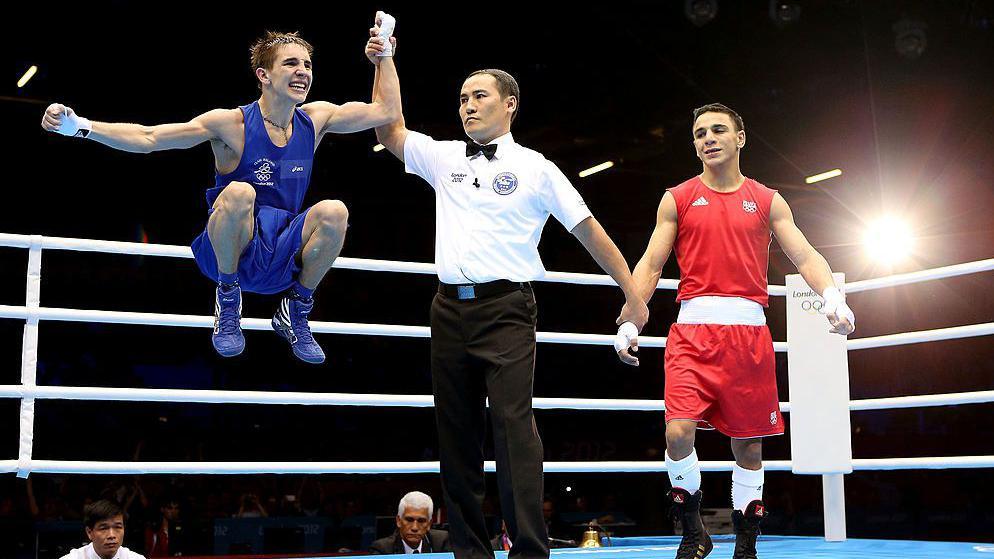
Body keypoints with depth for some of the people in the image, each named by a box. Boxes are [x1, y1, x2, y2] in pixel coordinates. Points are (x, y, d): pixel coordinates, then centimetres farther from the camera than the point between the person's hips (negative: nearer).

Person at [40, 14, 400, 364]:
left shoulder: (316, 118, 3)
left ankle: (296, 311, -2)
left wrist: (384, 55, 6)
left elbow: (385, 111, 11)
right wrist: (81, 127, -25)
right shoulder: (232, 124, -10)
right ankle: (227, 298, -10)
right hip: (228, 252, -3)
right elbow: (148, 138, -14)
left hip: (282, 263, 3)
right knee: (238, 193, -35)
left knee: (334, 212, -26)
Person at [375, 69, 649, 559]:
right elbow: (388, 131, 17)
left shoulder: (536, 168, 6)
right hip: (450, 309, 5)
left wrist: (633, 295, 5)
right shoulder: (444, 157, 17)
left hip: (506, 308, -4)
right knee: (456, 431, 5)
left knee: (512, 423, -17)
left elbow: (589, 230, 7)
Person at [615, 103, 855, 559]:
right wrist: (629, 319, -6)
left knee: (748, 444, 6)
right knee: (679, 433, -17)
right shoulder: (677, 199, 10)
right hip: (692, 331, -1)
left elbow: (805, 256, 7)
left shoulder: (767, 201, 13)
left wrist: (832, 294, -13)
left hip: (749, 332, 1)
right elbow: (651, 264, 7)